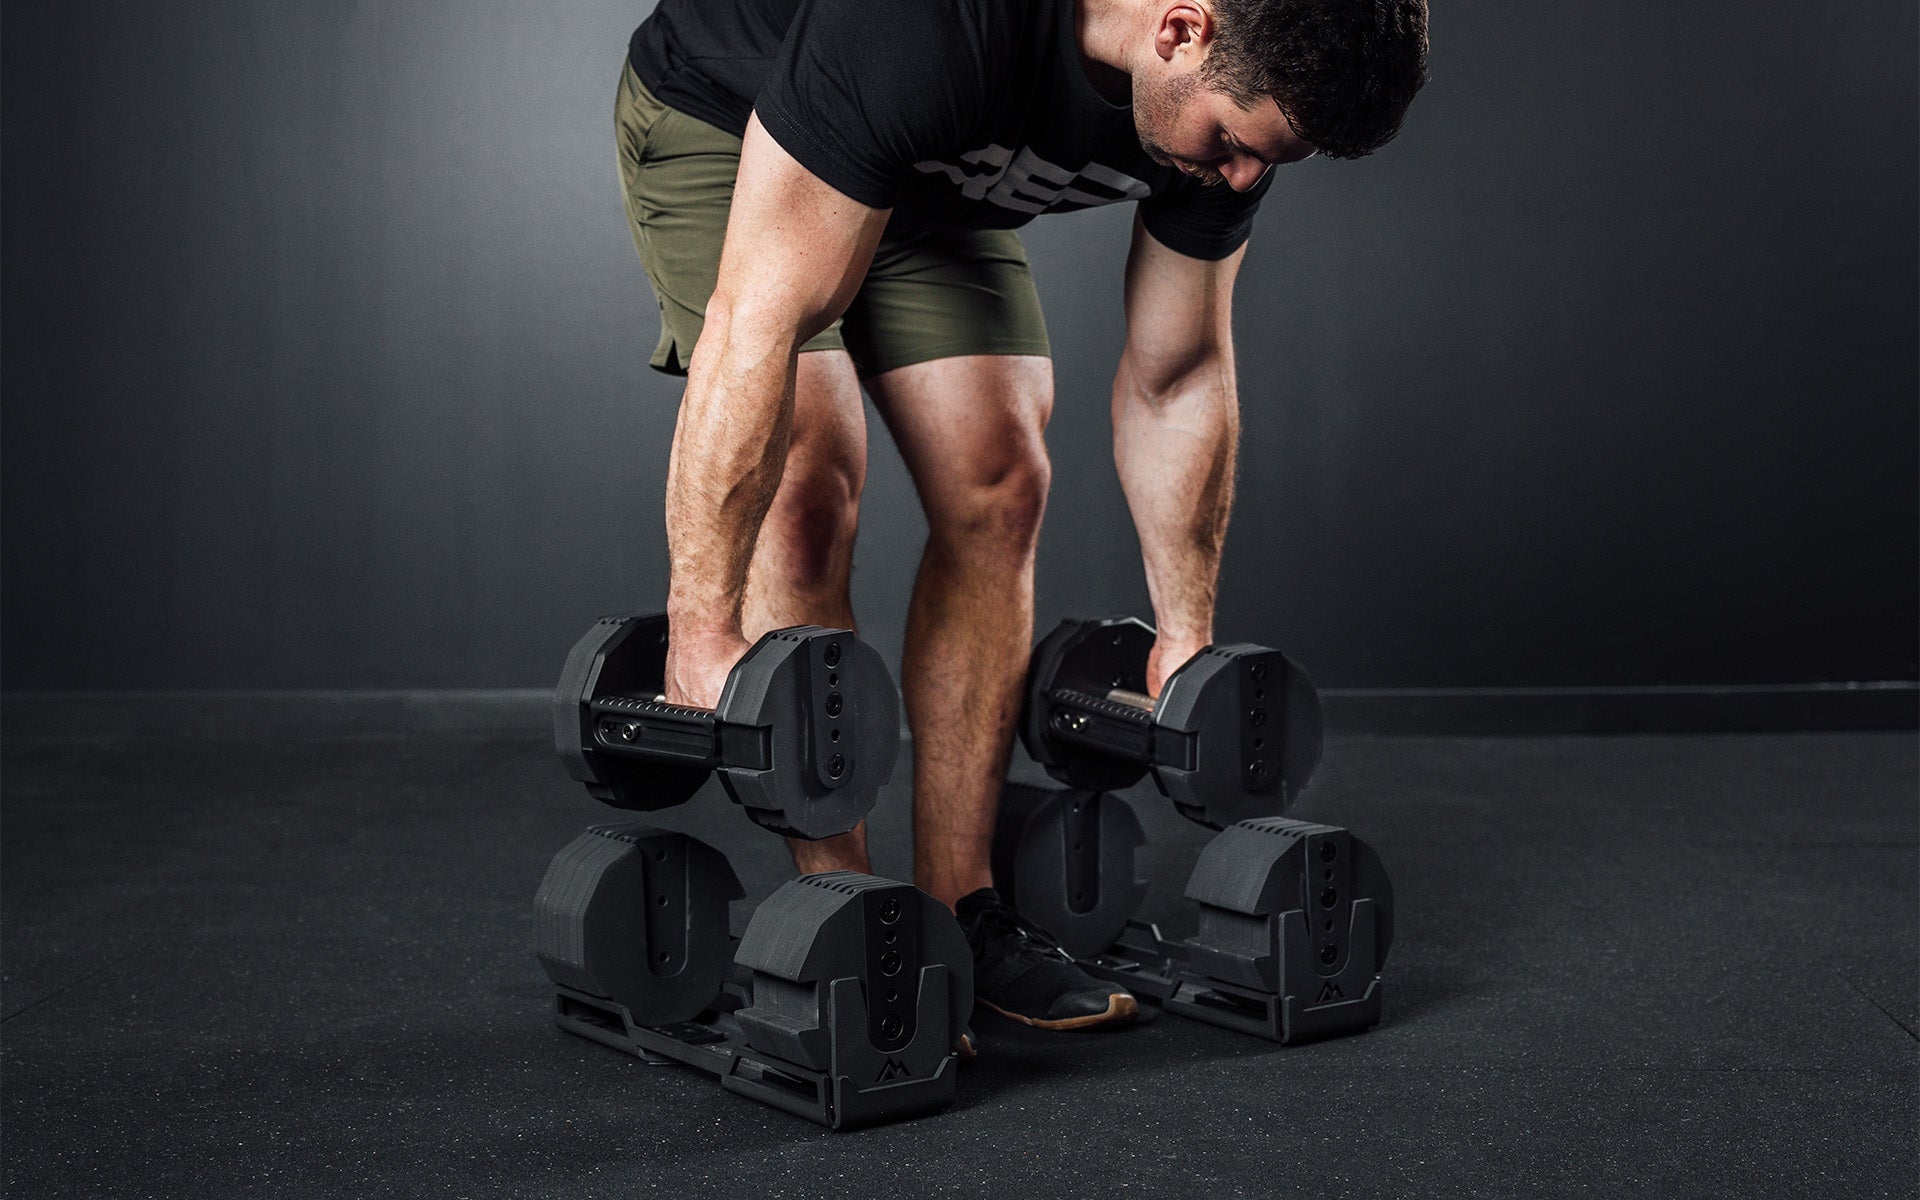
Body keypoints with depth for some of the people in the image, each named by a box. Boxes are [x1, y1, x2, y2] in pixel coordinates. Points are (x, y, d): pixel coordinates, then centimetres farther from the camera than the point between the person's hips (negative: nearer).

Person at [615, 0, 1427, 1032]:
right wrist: (702, 636, -39)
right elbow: (762, 322, -40)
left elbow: (1177, 379, -7)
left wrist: (1185, 637, -1)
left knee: (996, 485, -8)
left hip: (937, 180, 6)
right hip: (719, 124, -5)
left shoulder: (1236, 95, -21)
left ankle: (957, 907, 0)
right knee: (810, 479, -21)